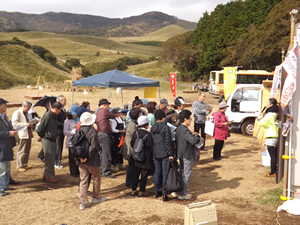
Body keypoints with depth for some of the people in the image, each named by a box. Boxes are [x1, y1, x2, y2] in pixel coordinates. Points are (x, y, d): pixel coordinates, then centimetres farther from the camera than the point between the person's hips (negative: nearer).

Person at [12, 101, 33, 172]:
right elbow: (14, 123, -19)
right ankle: (19, 166, 8)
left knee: (27, 150, 14)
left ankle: (24, 164, 26)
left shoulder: (26, 113, 18)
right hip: (22, 135, -8)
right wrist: (25, 124, -23)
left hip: (28, 134, 8)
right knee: (22, 151, -2)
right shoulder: (17, 113, -9)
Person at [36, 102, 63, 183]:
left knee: (51, 159, 16)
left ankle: (46, 175, 28)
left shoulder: (53, 116, 10)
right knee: (49, 159, 1)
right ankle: (50, 176, 13)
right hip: (47, 140, -9)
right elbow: (39, 129, -19)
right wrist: (43, 136, -4)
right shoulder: (47, 116, -19)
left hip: (52, 140, 9)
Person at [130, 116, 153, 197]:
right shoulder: (148, 135, -18)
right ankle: (141, 192, 12)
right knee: (144, 175, 6)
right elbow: (151, 147, -12)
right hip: (146, 159, -5)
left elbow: (132, 144, 6)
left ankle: (133, 190, 21)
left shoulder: (135, 133, -4)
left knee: (135, 174, 14)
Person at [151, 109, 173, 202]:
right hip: (164, 154, -6)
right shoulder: (165, 127, -12)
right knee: (165, 173, 0)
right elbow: (168, 142, -14)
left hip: (155, 154, 6)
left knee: (157, 172, 15)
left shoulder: (152, 128, 6)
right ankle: (164, 194, 2)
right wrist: (171, 154, -11)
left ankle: (157, 191, 24)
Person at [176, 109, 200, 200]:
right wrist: (197, 136, -13)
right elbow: (193, 141, -33)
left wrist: (192, 135, 5)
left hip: (181, 154, 10)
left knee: (182, 173, 20)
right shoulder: (185, 130, -24)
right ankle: (182, 194, 9)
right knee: (187, 175, 2)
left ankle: (181, 190, 31)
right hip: (187, 156, -10)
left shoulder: (179, 128, 6)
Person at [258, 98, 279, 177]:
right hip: (275, 136, 10)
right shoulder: (275, 114, 14)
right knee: (275, 155, 16)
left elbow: (264, 124, -12)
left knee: (272, 155, -5)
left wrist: (262, 117, 2)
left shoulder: (269, 114, -15)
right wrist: (264, 117, 11)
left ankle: (272, 173, -1)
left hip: (271, 137, -10)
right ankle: (274, 170, 25)